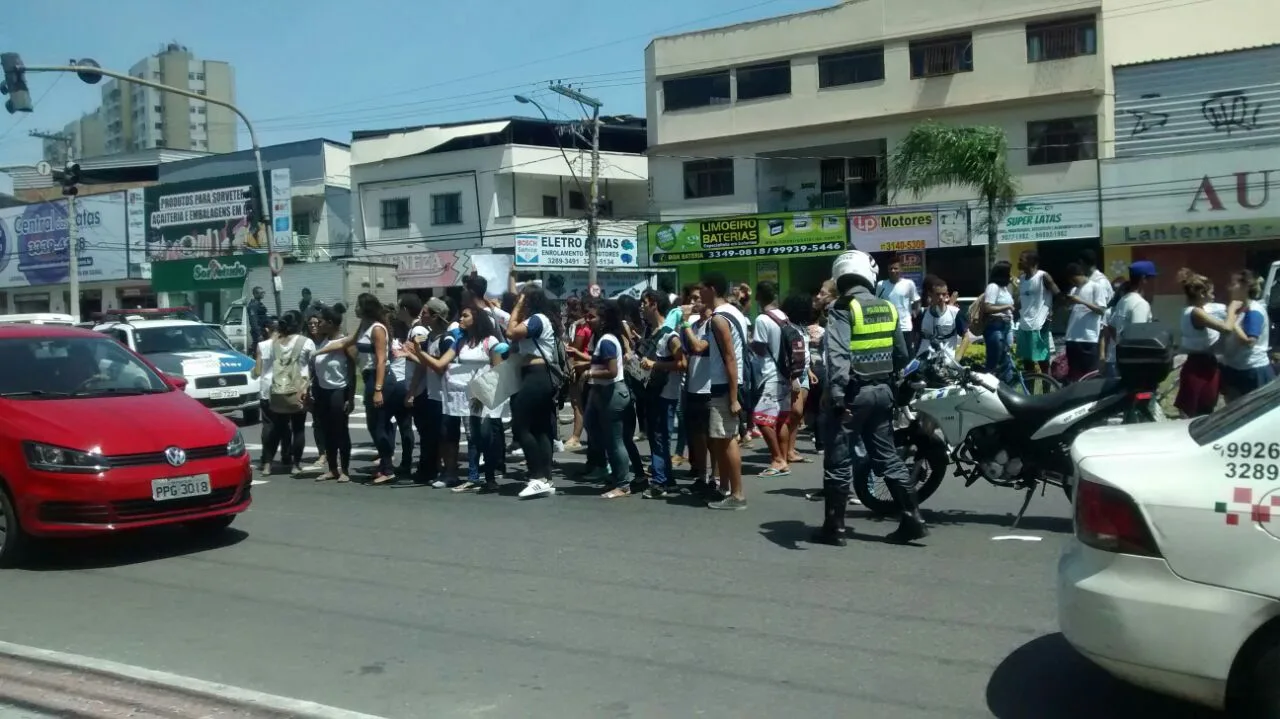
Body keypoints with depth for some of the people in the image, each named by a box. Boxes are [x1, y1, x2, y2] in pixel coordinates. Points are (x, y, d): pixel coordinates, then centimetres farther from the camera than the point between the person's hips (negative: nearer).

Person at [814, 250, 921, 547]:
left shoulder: (843, 309, -11)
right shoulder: (888, 308, 8)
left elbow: (837, 354, -24)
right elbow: (901, 355, 12)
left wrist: (836, 393, -28)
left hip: (853, 393, -6)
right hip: (882, 391, 6)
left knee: (839, 460, 1)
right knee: (887, 457, 14)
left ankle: (834, 528, 5)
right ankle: (913, 520, 13)